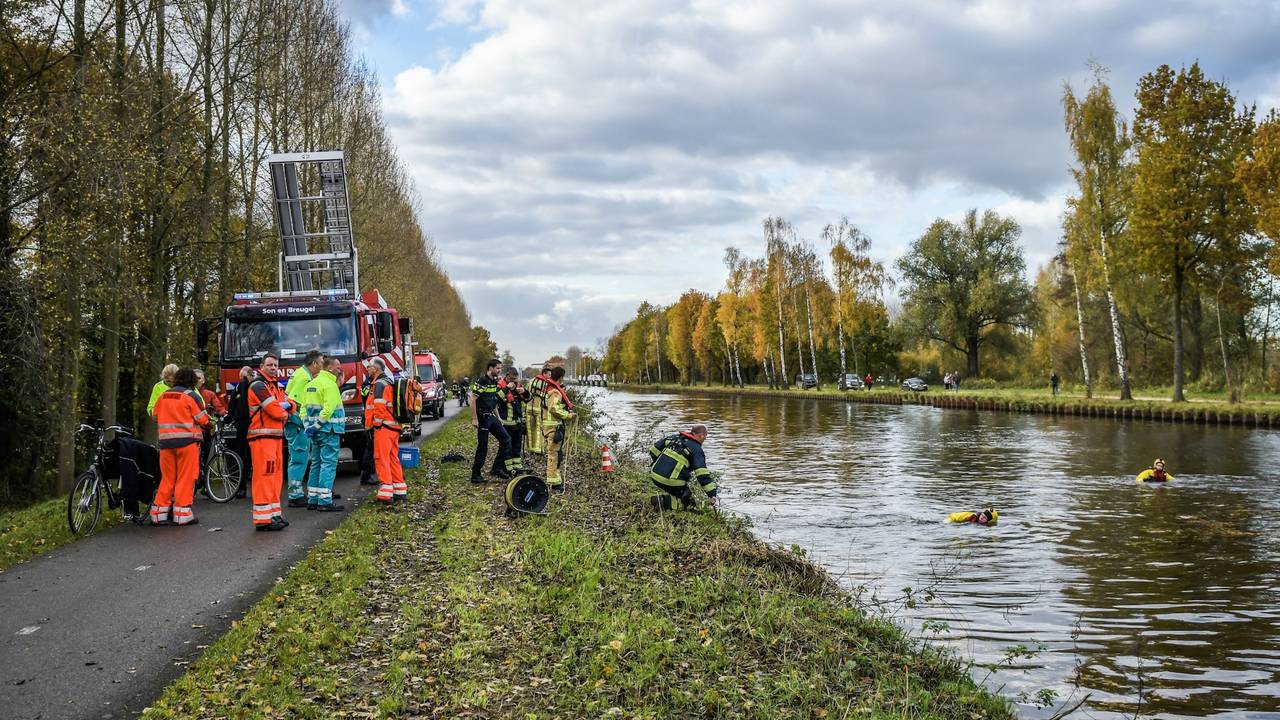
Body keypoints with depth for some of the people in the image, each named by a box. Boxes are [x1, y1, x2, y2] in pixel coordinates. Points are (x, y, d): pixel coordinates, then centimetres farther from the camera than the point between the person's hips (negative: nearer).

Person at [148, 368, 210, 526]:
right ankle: (182, 514, 0)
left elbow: (155, 417, 19)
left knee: (167, 477, 12)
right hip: (187, 441, -5)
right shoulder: (191, 396, -5)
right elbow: (203, 419, -5)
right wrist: (207, 417, 16)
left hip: (166, 441, 5)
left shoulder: (162, 396, 11)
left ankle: (159, 513, 13)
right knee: (186, 477, 0)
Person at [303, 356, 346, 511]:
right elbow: (328, 409, -22)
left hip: (316, 431, 9)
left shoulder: (312, 383, 15)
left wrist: (307, 425, 9)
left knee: (316, 463, 14)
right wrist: (317, 425, -18)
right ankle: (325, 502, -9)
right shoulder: (330, 384, -13)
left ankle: (312, 500, 18)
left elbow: (305, 406, 15)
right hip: (328, 430, -9)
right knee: (328, 464, -7)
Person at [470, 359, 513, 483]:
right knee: (482, 446, -3)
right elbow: (473, 400, -17)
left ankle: (498, 468, 8)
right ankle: (475, 475, 6)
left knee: (506, 439, 4)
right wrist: (474, 419, -20)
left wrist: (498, 417, 19)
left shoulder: (494, 382, 12)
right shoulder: (481, 381, -15)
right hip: (482, 417, -9)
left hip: (491, 417, 9)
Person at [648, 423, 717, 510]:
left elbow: (653, 450, 20)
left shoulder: (674, 437, 15)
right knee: (689, 503, 4)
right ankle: (663, 501, -14)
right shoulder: (696, 449, -4)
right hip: (672, 482, -8)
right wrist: (712, 495, -14)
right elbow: (702, 474, -14)